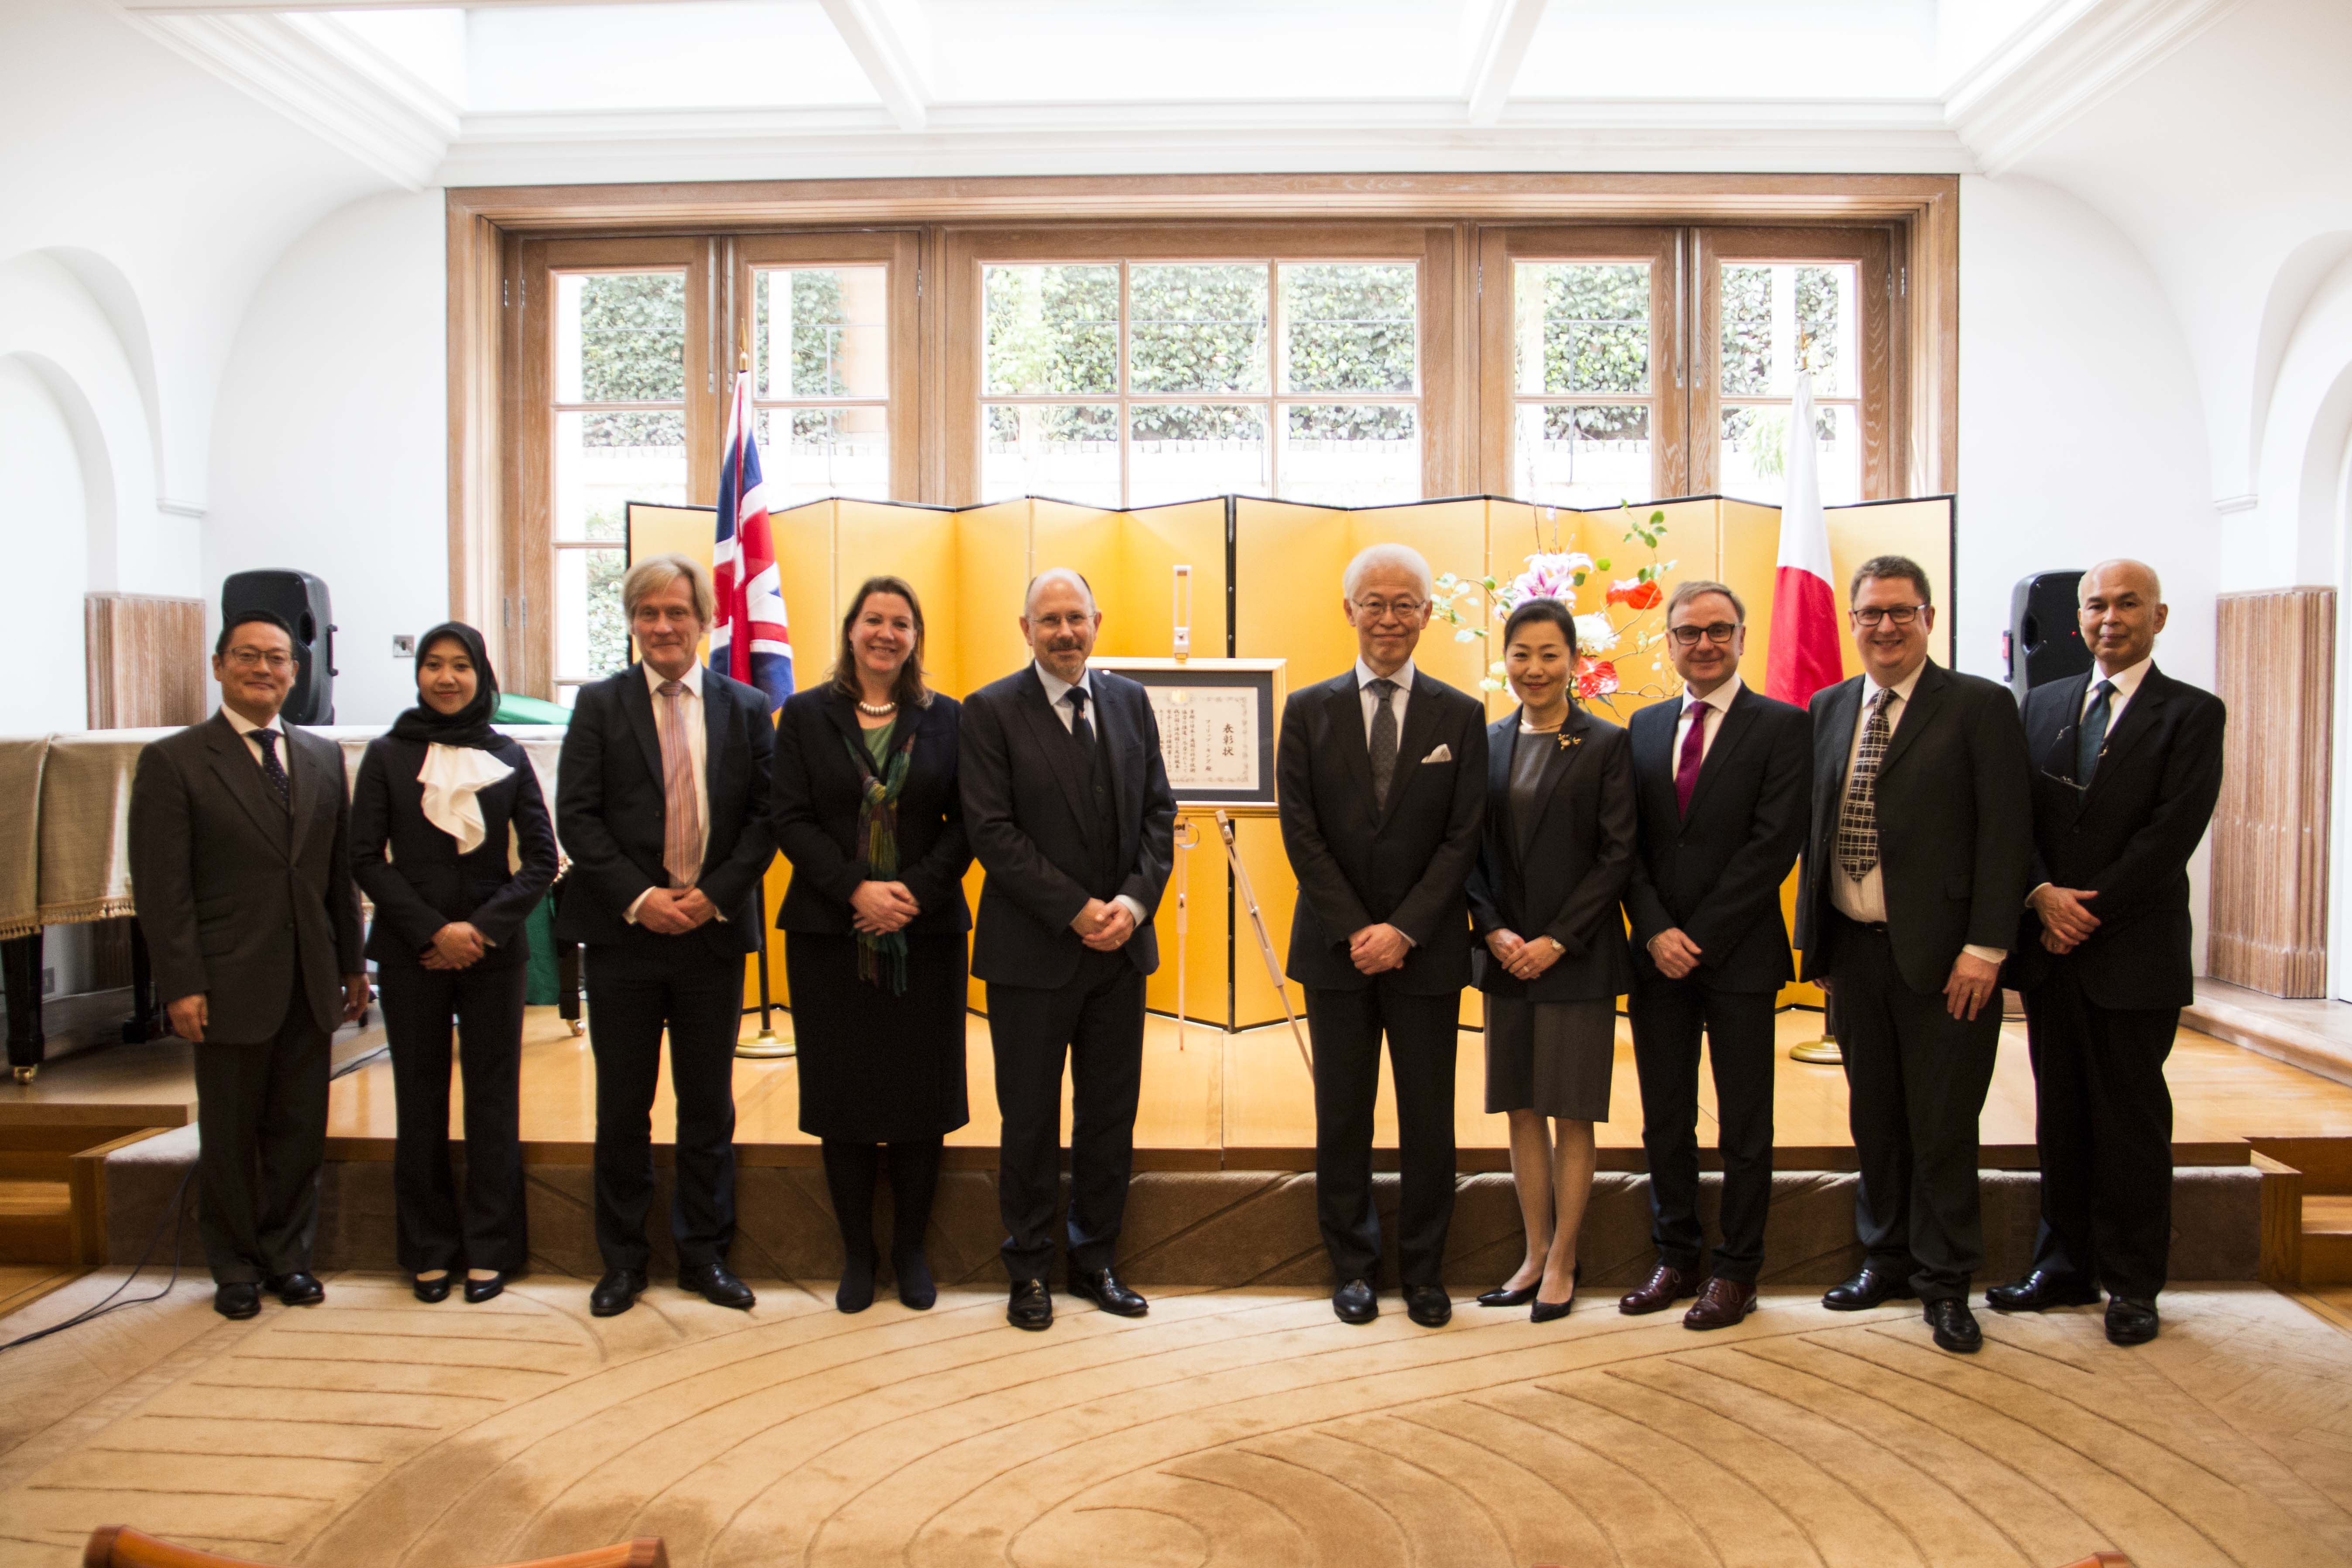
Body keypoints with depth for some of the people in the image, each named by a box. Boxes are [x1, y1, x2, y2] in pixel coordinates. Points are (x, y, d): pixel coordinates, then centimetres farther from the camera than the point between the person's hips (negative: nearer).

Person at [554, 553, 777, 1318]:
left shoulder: (747, 708, 7)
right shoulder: (600, 705, 4)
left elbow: (765, 816, 2)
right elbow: (576, 816, -3)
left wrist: (715, 895, -10)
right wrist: (638, 898, -13)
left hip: (715, 933, 1)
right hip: (622, 936, 0)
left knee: (709, 1107, 8)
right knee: (623, 1106, 8)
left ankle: (704, 1254, 22)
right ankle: (622, 1259, 21)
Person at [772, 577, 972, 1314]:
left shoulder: (946, 719, 6)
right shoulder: (805, 716, 5)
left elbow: (965, 823, 2)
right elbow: (792, 821, -2)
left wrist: (916, 892, -12)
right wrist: (858, 891, -14)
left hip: (925, 933, 0)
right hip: (830, 935, 0)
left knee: (921, 1094, 4)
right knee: (843, 1096, 5)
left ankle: (910, 1247, 21)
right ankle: (857, 1252, 20)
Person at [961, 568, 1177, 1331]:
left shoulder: (1130, 701, 8)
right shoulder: (991, 711, -5)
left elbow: (1158, 811, 8)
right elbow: (992, 831, -11)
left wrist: (1135, 901, -7)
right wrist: (1075, 911, -15)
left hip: (1121, 945, 4)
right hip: (1031, 951, -4)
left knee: (1111, 1115, 11)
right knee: (1030, 1119, 7)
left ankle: (1096, 1260, 26)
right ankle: (1029, 1269, 23)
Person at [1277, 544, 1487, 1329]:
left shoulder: (1460, 715, 3)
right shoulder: (1309, 711, 3)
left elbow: (1465, 836, -3)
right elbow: (1302, 832, -2)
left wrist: (1405, 929, -12)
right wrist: (1355, 932, -10)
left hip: (1427, 949, 0)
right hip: (1336, 947, 1)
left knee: (1428, 1118, 6)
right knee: (1342, 1117, 9)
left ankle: (1424, 1270, 21)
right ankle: (1352, 1268, 22)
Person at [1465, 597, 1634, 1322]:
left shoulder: (1606, 745, -3)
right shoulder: (1487, 744, 7)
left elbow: (1617, 854, -8)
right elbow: (1472, 852, 7)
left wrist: (1556, 941, -13)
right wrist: (1494, 931, -7)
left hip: (1577, 957, -4)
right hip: (1505, 955, 4)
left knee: (1571, 1114, 3)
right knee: (1521, 1109, 10)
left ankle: (1562, 1263, 15)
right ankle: (1535, 1255, 22)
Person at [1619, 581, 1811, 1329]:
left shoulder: (1782, 726, -3)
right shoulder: (1646, 726, 11)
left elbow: (1775, 844, -11)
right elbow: (1627, 842, 6)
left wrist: (1698, 938, -14)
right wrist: (1655, 932, -8)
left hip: (1739, 957, -4)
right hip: (1657, 956, 4)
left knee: (1745, 1126, 6)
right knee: (1664, 1120, 10)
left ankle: (1737, 1270, 17)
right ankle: (1676, 1257, 23)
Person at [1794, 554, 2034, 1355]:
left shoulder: (1980, 707, -5)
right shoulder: (1828, 710, 10)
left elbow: (2006, 835, -9)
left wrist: (1984, 948, -14)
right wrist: (1813, 935, 8)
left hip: (1941, 956, -4)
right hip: (1855, 950, 5)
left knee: (1942, 1126, 4)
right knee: (1874, 1118, 14)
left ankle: (1945, 1282, 20)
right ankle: (1886, 1259, 30)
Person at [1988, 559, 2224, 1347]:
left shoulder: (2192, 714, -2)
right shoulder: (2042, 704, 11)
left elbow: (2173, 832, -12)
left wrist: (2088, 910, -14)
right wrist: (2043, 894, -11)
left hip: (2135, 952, -4)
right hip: (2050, 950, 4)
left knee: (2132, 1121, 5)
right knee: (2061, 1115, 11)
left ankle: (2132, 1284, 17)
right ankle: (2066, 1266, 22)